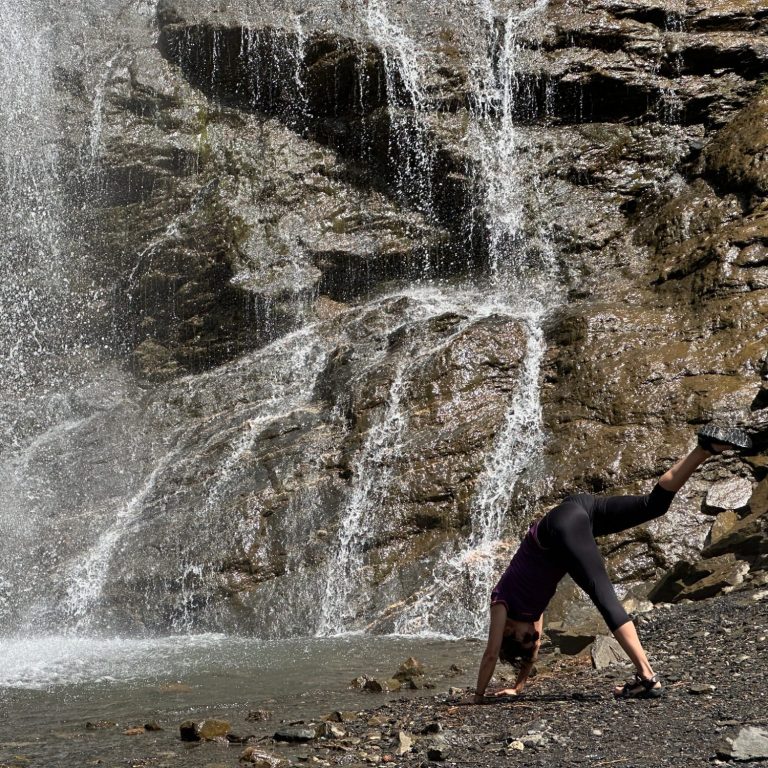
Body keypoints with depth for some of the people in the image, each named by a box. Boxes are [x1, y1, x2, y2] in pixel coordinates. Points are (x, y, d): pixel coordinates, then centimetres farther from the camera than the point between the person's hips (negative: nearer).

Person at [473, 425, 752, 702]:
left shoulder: (503, 601, 17)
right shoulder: (530, 606, 32)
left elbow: (491, 653, 18)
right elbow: (535, 645, 42)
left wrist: (478, 697, 27)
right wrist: (517, 687, 47)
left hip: (564, 527, -6)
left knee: (604, 597, -14)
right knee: (655, 503, -3)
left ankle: (647, 677, -24)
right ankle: (706, 448, -14)